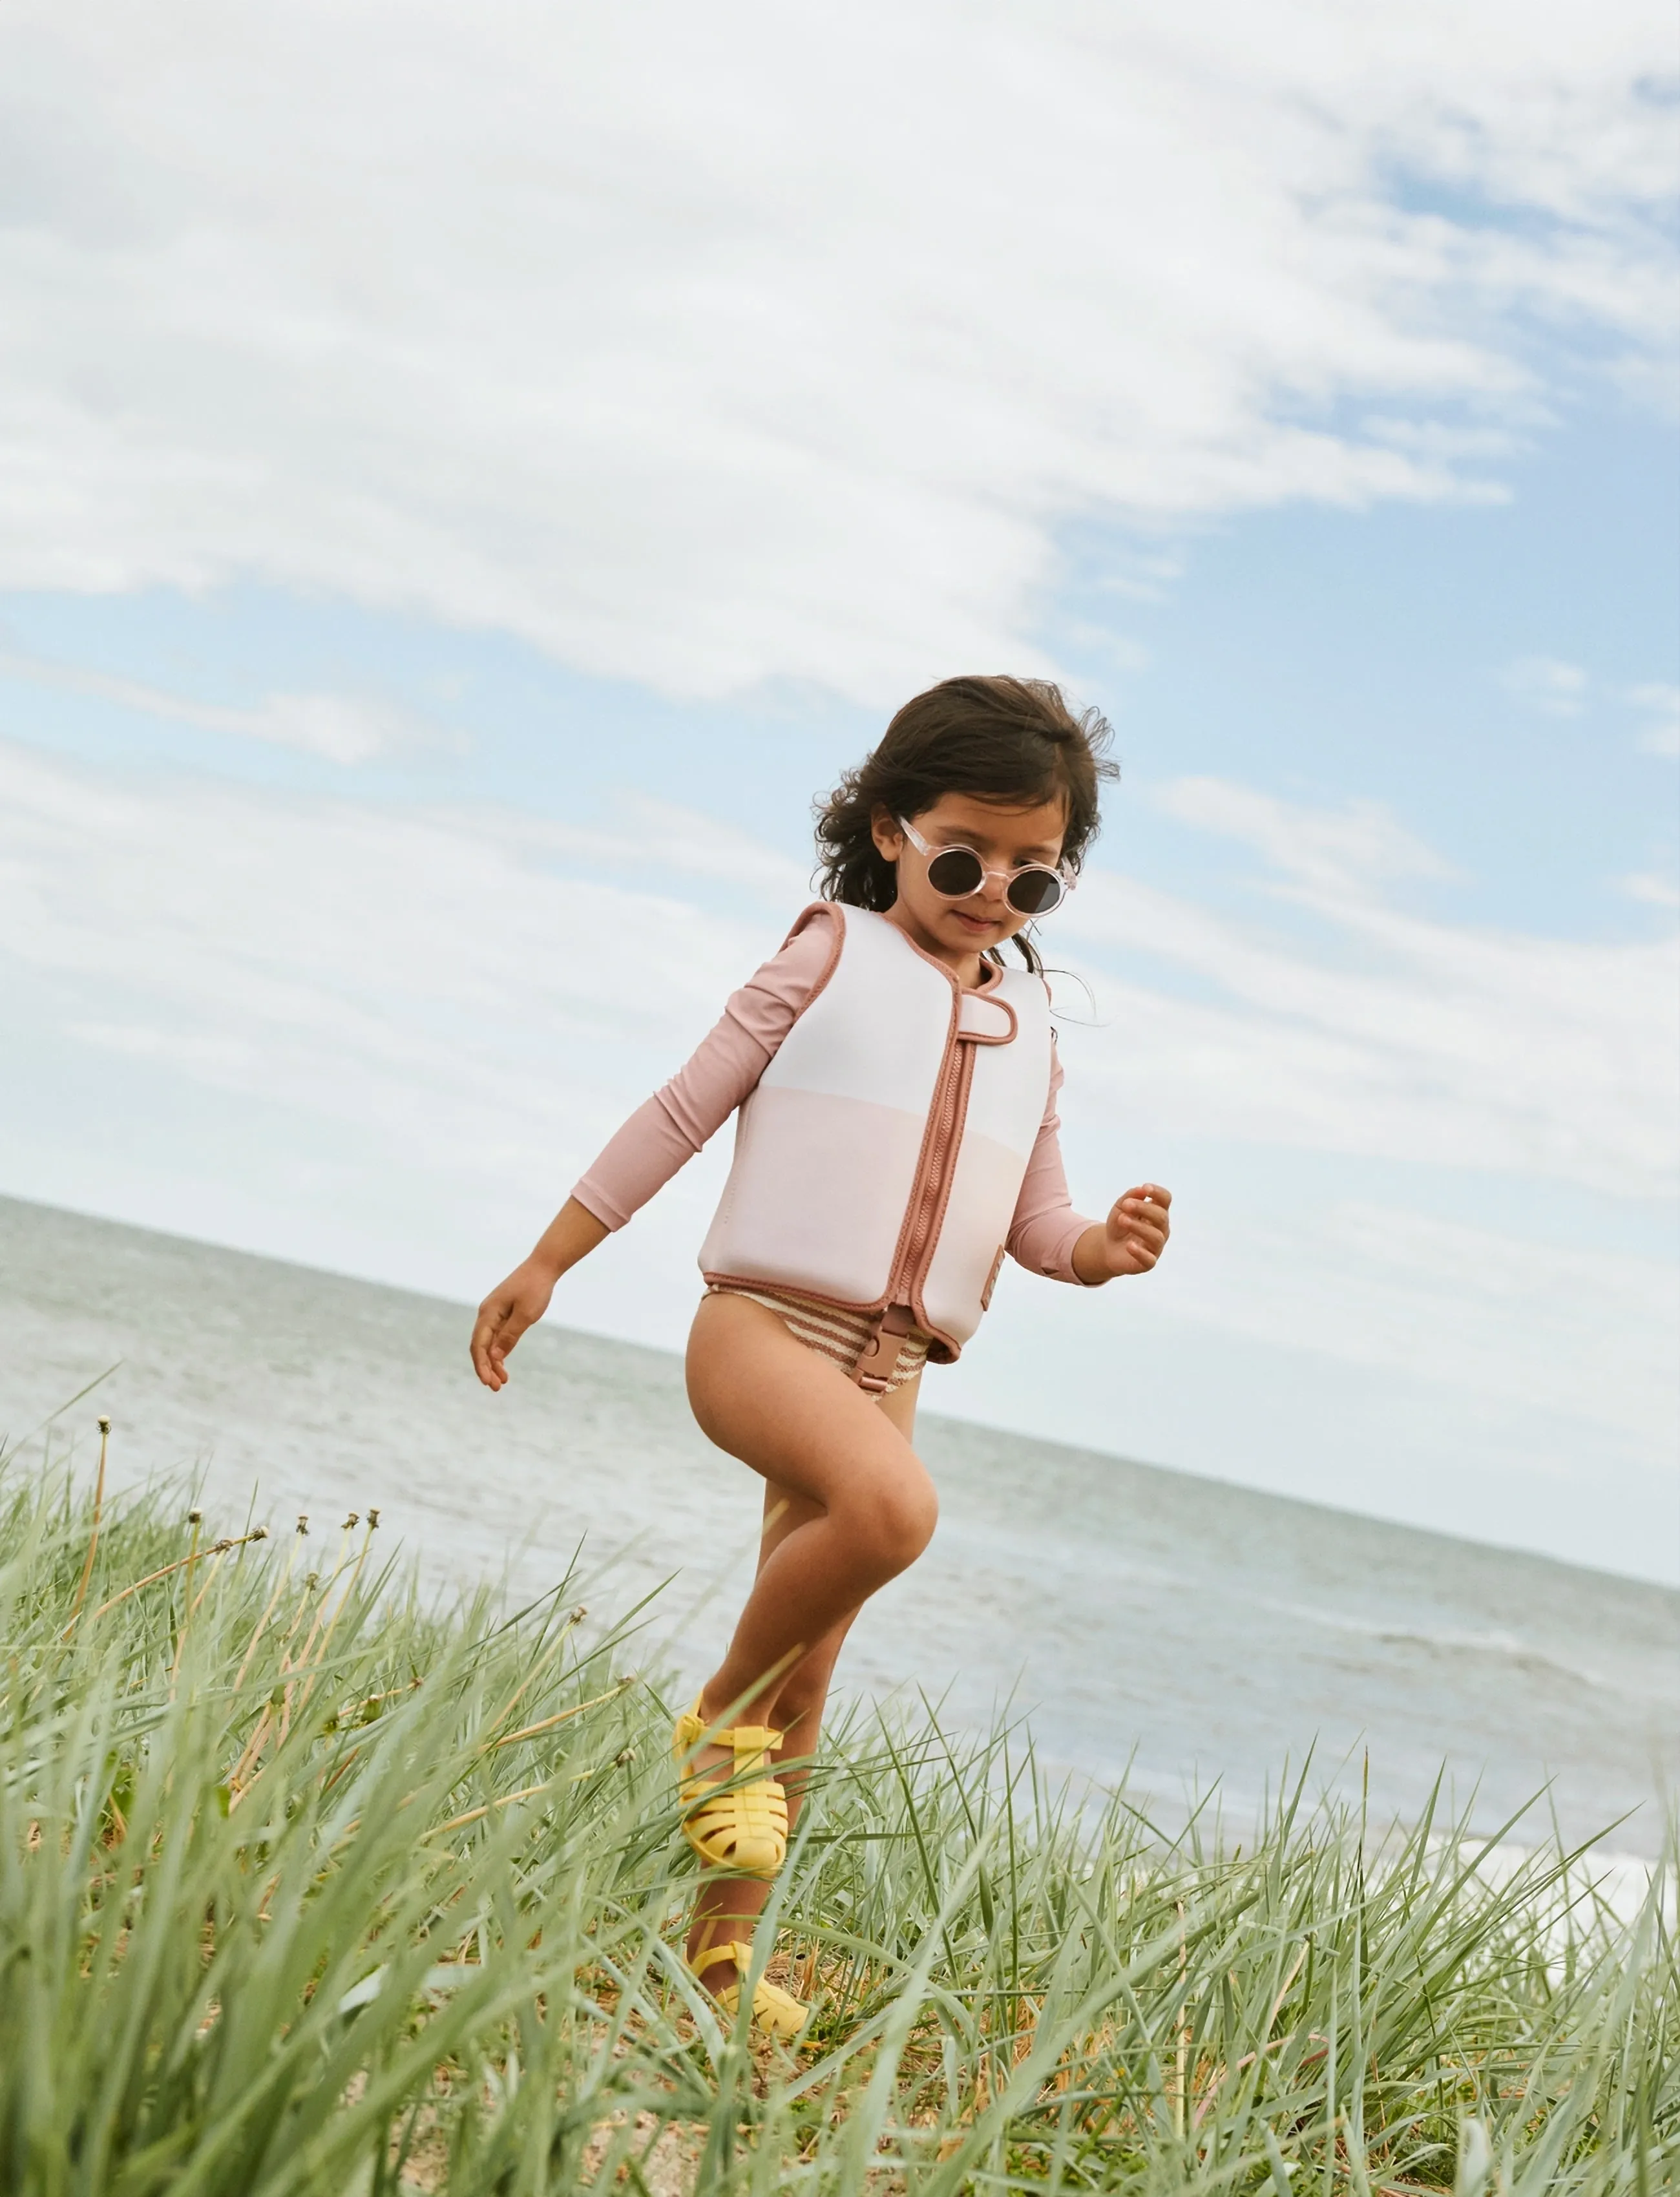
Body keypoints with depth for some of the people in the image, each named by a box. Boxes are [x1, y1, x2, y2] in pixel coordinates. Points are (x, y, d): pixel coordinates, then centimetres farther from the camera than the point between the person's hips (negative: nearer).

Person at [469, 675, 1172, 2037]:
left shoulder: (1028, 1025, 18)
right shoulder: (836, 953, 5)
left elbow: (1033, 1218, 21)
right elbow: (685, 1113, 6)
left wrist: (1104, 1247, -3)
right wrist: (546, 1264, 5)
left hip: (888, 1367, 5)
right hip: (764, 1320, -5)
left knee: (809, 1677, 4)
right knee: (890, 1508, -34)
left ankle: (724, 1951, 13)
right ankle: (722, 1717, -11)